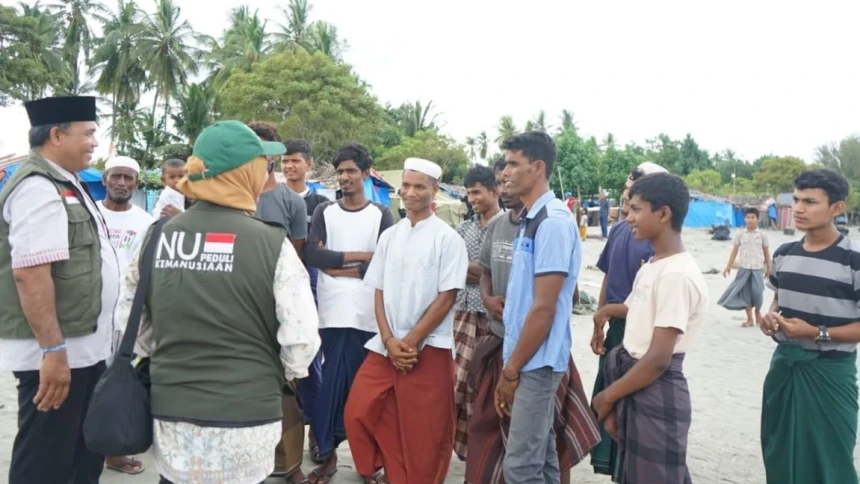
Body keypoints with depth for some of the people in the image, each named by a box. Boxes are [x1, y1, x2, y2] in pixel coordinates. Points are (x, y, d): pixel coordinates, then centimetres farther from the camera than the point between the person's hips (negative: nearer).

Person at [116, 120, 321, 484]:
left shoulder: (158, 237, -1)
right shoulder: (271, 243, -13)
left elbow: (130, 321, 8)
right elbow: (301, 340, -14)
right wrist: (279, 375, 6)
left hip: (170, 412, 4)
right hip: (244, 418, -4)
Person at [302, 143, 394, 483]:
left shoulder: (382, 215, 4)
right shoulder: (324, 211, 8)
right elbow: (311, 255, -6)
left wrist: (337, 267, -7)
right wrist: (358, 256, -10)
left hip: (368, 314, -1)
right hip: (333, 312, 1)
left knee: (340, 382, 6)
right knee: (340, 382, 4)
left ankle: (328, 449, 22)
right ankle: (328, 451, 17)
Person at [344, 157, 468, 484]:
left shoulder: (448, 238, -6)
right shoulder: (389, 236, 8)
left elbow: (447, 297, -10)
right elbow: (379, 291, 7)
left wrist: (411, 342, -12)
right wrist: (390, 341, -6)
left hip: (429, 349, -5)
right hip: (385, 347, 5)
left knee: (424, 434, 4)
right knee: (359, 412, 7)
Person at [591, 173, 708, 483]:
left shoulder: (677, 275, -20)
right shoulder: (650, 267, 9)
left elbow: (658, 359, -21)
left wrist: (607, 396, -13)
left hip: (657, 394, -8)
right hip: (634, 385, 8)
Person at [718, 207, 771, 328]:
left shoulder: (762, 235, 1)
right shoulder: (740, 234, 2)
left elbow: (766, 252, 7)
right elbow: (735, 251, 5)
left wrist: (768, 268, 8)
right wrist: (728, 266, 2)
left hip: (758, 268, -1)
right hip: (743, 268, 1)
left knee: (757, 292, -5)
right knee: (745, 292, 1)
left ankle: (758, 312, 24)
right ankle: (749, 319, 10)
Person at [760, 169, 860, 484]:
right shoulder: (783, 254, 4)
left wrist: (817, 333, -21)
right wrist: (770, 317, -2)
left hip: (830, 371, -6)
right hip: (784, 363, 6)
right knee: (779, 451, 17)